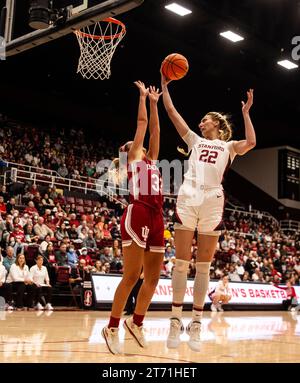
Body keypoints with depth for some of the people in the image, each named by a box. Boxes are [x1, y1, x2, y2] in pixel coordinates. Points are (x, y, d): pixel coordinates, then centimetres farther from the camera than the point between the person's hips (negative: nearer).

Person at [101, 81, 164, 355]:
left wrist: (154, 103, 29)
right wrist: (143, 96, 19)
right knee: (131, 277, -6)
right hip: (137, 215, -7)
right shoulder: (133, 156, 10)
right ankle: (112, 328, 4)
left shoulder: (151, 159, 26)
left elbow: (154, 128, 26)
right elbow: (142, 122, 10)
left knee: (152, 279, 8)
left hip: (156, 218, 7)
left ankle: (136, 322, 23)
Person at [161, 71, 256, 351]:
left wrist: (246, 113, 4)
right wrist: (164, 86, 18)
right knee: (181, 262, -4)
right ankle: (176, 321, -1)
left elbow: (251, 142, -3)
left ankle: (196, 324, 3)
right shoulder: (195, 140, 23)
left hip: (212, 201, -1)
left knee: (203, 266, 0)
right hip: (188, 198, 1)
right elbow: (172, 112, 19)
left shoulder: (228, 146, 19)